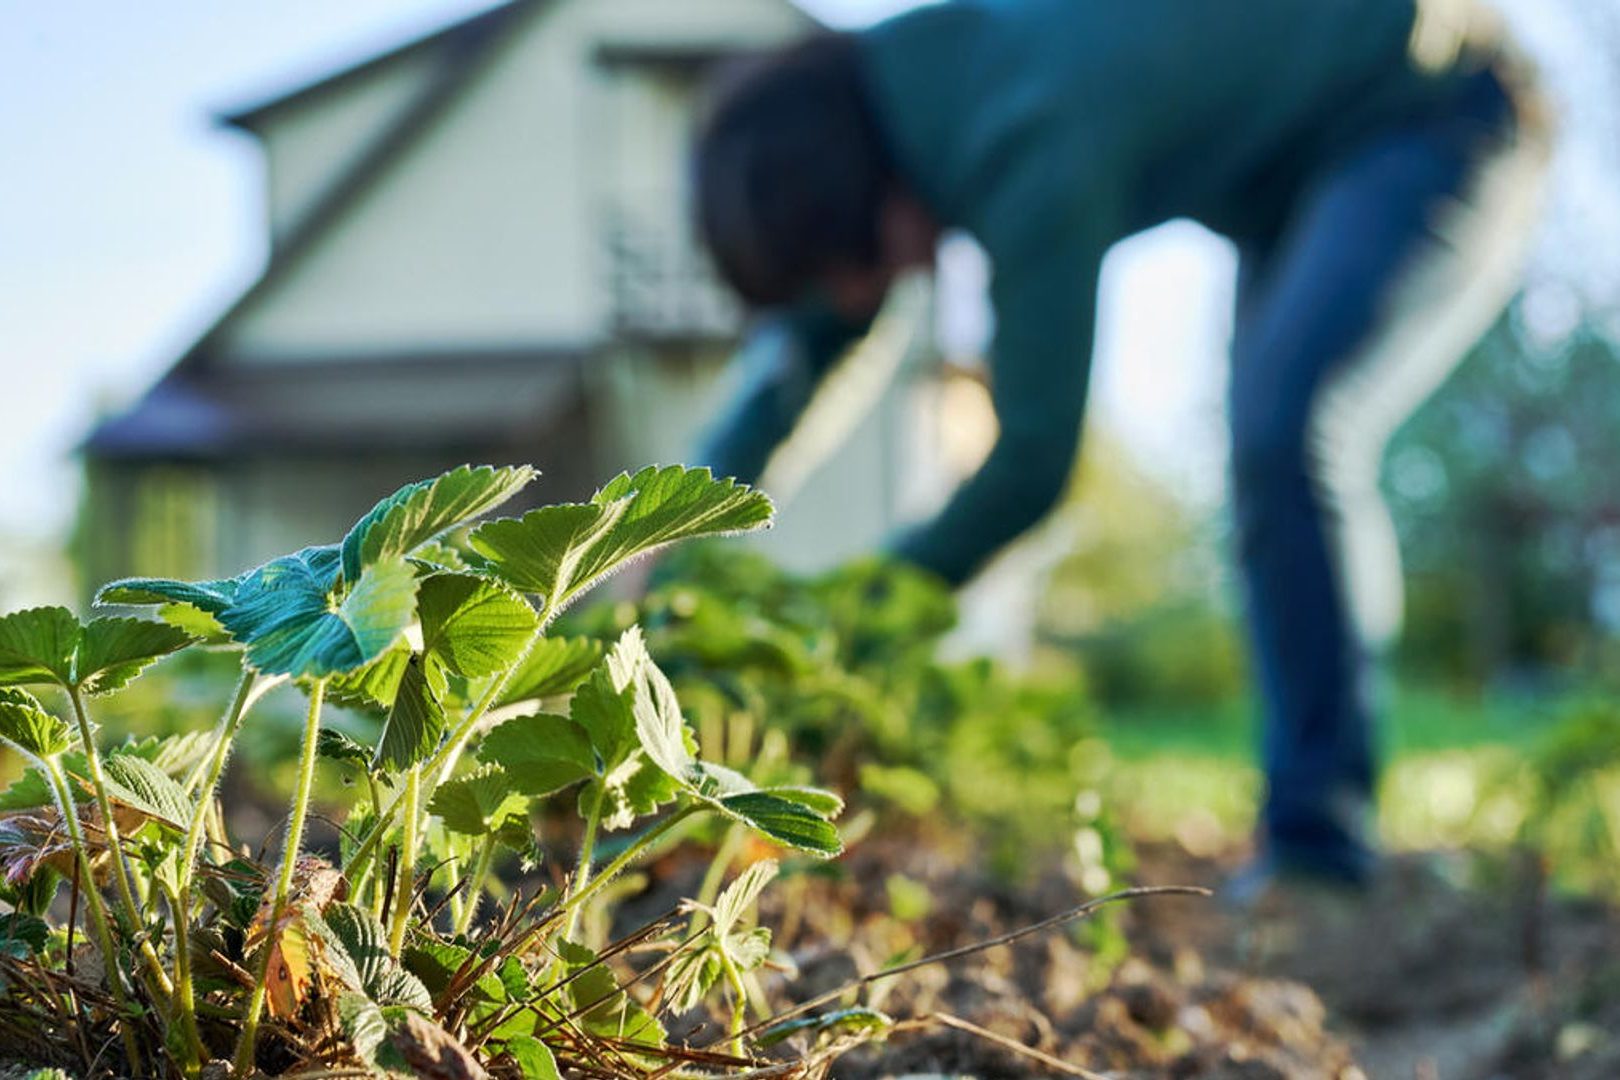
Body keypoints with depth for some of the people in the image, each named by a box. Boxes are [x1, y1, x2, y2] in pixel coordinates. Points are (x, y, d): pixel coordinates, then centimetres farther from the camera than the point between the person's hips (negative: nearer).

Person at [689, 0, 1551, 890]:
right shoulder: (877, 96, -8)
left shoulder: (1033, 154, -35)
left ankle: (1319, 839, -20)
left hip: (1438, 124, -10)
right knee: (1269, 469, 8)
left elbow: (1033, 456, -29)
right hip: (1299, 166, 10)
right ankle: (1300, 847, 12)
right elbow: (795, 346, -1)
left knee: (1292, 435, -28)